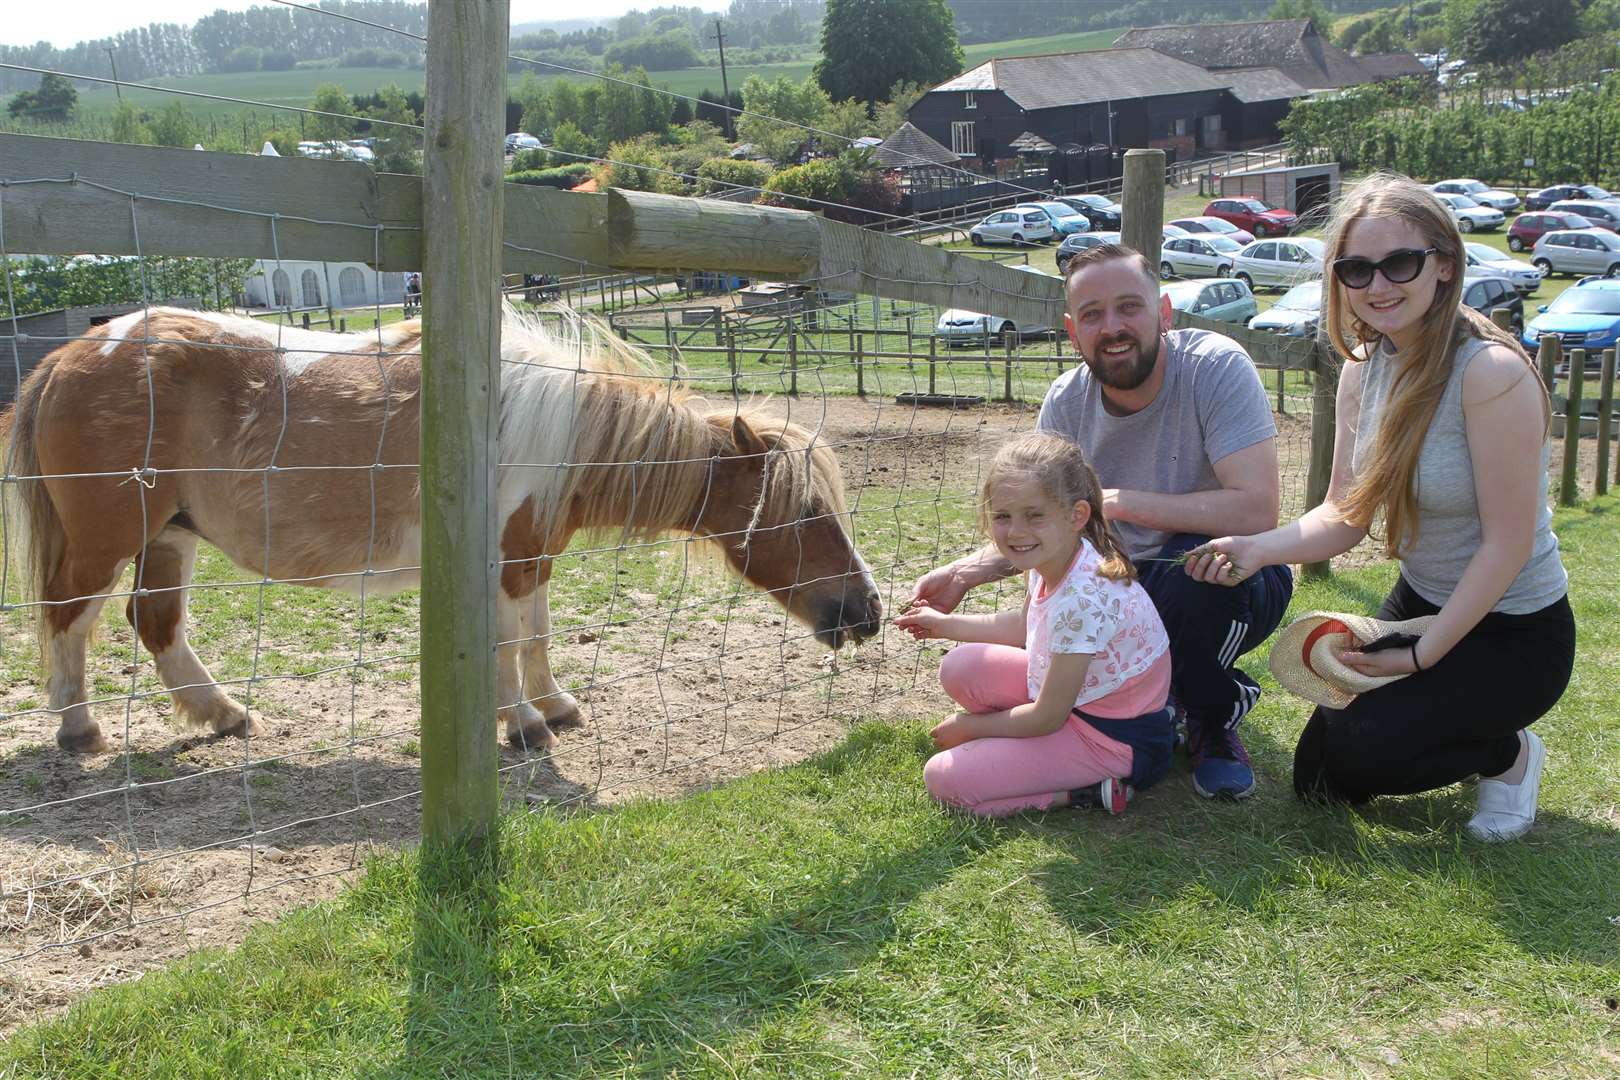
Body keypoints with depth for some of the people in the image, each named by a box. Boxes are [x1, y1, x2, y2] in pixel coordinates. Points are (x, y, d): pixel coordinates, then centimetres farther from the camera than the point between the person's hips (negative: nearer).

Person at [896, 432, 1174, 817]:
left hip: (1116, 740, -9)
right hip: (1076, 693, 9)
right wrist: (944, 624, 24)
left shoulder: (1082, 600, -33)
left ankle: (1089, 790, -7)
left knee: (944, 779, -14)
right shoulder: (1051, 559, -5)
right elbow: (1023, 626, 19)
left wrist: (969, 726, -7)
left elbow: (1046, 718, -23)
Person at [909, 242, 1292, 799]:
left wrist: (1119, 501, -30)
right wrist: (965, 572, -13)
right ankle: (1164, 691, 15)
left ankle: (1212, 717, -7)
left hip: (1232, 578, -4)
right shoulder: (1066, 402, -8)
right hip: (1132, 586, 4)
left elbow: (1256, 511, -34)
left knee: (1191, 565, -38)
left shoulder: (1217, 366, -23)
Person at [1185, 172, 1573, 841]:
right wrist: (1258, 549, -22)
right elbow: (1345, 515, -3)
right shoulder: (1364, 368, -4)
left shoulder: (1491, 373, -28)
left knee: (1357, 753, -20)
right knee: (1315, 778, 9)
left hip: (1514, 633, -7)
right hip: (1419, 603, 8)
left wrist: (1421, 657, -19)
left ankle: (1508, 753, 8)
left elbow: (1508, 543, -25)